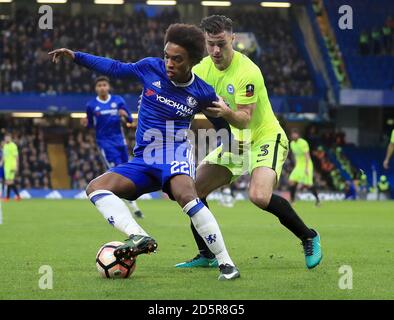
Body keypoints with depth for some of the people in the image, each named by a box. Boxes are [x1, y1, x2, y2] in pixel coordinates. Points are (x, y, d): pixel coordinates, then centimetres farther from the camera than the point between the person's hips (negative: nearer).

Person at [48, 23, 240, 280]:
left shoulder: (203, 93, -6)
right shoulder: (151, 67, -1)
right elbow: (116, 69, 14)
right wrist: (75, 56, 12)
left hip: (176, 154, -5)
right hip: (143, 160, 5)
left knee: (185, 195, -37)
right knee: (96, 188, -17)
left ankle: (226, 263, -31)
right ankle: (139, 236, -38)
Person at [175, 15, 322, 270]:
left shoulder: (247, 72, -23)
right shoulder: (204, 67, -2)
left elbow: (244, 120, -28)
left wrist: (226, 113, -47)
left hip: (265, 137, -7)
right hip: (235, 142, 8)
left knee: (259, 196, -31)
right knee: (193, 189, -3)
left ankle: (309, 237, -9)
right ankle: (207, 256, 11)